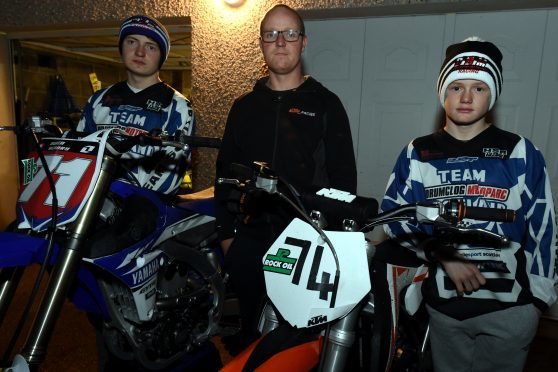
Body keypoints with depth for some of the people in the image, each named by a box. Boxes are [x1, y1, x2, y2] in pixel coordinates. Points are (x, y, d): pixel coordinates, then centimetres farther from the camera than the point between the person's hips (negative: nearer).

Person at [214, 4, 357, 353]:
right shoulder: (245, 106, 11)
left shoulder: (326, 103, 2)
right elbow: (226, 170, 11)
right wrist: (227, 231, 6)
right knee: (249, 328, 15)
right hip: (249, 239, 3)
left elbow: (344, 175, 0)